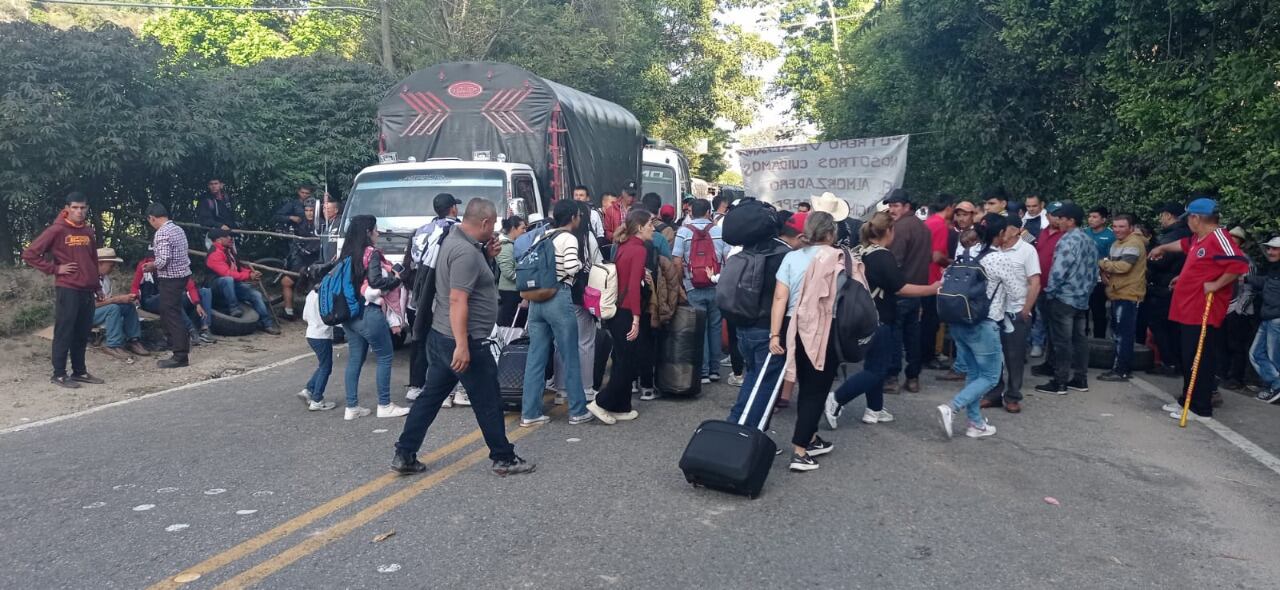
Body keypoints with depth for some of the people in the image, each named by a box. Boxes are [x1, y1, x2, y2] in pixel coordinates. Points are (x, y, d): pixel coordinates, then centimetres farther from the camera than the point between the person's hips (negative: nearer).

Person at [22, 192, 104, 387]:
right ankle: (59, 374, 7)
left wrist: (97, 286, 20)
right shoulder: (57, 230, -8)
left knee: (83, 333, 11)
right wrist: (55, 269, -10)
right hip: (67, 290, -6)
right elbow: (29, 254, -9)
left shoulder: (89, 231, 11)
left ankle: (79, 371, 20)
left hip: (87, 291, 6)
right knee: (64, 332, -1)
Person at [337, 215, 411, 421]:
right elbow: (375, 281, -21)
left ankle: (352, 407, 14)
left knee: (355, 359, 12)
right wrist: (396, 279, -5)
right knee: (385, 357, 3)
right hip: (368, 313, -8)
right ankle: (384, 405, 7)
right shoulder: (371, 253, -11)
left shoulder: (346, 254, 12)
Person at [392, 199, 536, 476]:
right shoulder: (466, 251, -21)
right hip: (465, 340, -10)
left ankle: (404, 456, 17)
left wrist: (486, 255, 7)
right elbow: (458, 300, -27)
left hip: (440, 336, 10)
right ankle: (504, 459, 15)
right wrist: (462, 345, -30)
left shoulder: (454, 239, 11)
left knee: (431, 397, 14)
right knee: (488, 402, 3)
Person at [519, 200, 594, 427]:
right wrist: (582, 262, 0)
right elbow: (572, 268, -19)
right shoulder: (568, 238, -6)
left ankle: (530, 413, 10)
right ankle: (578, 411, 11)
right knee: (570, 358, 3)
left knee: (535, 357, 8)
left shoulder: (541, 238, 16)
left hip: (537, 300, 7)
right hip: (559, 299, -7)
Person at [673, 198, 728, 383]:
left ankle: (703, 372, 7)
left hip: (694, 289, -1)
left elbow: (677, 262, -7)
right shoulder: (719, 231, 1)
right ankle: (715, 370, 18)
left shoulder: (683, 231, -3)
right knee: (715, 327, 13)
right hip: (716, 288, 1)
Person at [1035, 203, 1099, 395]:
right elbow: (1094, 273, 16)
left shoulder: (1067, 241, -15)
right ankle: (1080, 379, 18)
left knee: (1062, 342, -5)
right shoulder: (1090, 242, 13)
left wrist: (1049, 292, -10)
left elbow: (1058, 271, -21)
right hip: (1082, 300, 9)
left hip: (1063, 298, -9)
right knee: (1079, 339, 13)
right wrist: (1086, 291, 22)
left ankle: (1059, 383, -1)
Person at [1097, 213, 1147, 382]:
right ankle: (1121, 367, 25)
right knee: (1118, 333, 16)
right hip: (1117, 294, 10)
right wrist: (1104, 272, -5)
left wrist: (1102, 263, -12)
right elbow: (1110, 263, 18)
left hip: (1128, 296, -10)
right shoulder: (1117, 243, 18)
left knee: (1123, 334, -9)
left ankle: (1121, 371, -6)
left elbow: (1123, 266, -26)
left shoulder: (1134, 243, -14)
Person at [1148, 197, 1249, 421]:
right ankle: (1187, 401, 25)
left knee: (1199, 361, -5)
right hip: (1189, 311, 10)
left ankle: (1201, 409, 0)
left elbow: (1239, 264, -27)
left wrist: (1215, 285, -21)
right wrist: (1162, 248, 53)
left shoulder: (1218, 238, -15)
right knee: (1187, 360, 15)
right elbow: (1183, 245, 38)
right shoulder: (1198, 239, 15)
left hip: (1203, 313, -10)